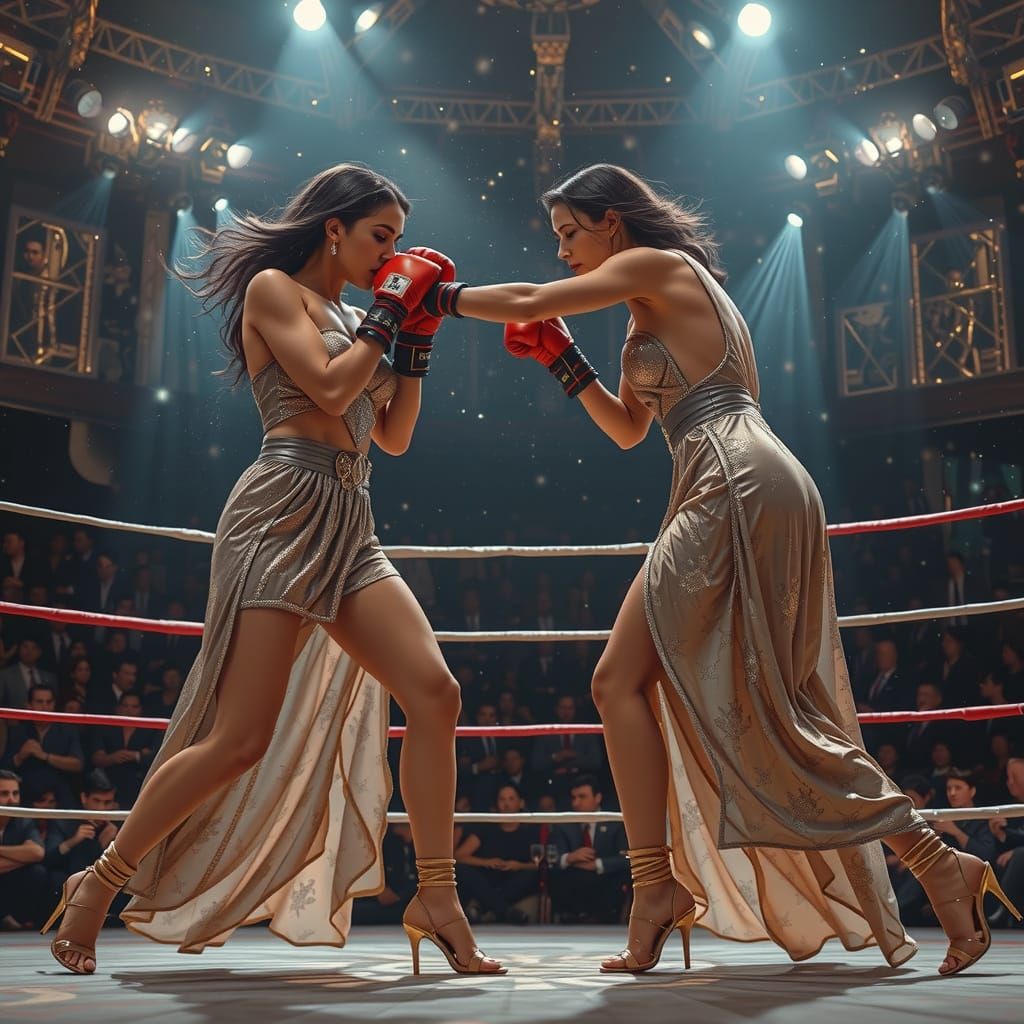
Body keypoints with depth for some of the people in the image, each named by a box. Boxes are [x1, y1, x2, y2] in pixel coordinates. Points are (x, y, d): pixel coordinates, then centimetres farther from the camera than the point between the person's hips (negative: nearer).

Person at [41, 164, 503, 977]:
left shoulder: (352, 318, 24)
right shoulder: (273, 288, 3)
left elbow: (395, 436, 20)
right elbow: (329, 388, -12)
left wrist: (416, 336, 15)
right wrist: (391, 311, -1)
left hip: (350, 528, 8)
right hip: (286, 511, -8)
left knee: (435, 693, -9)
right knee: (242, 737, -11)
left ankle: (437, 900, -4)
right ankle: (100, 884, 8)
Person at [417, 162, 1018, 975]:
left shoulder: (658, 265, 1)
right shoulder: (668, 300, 28)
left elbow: (529, 302, -6)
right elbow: (629, 429, 29)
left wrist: (441, 297, 9)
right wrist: (563, 360, 21)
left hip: (738, 484, -10)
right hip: (737, 495, 10)